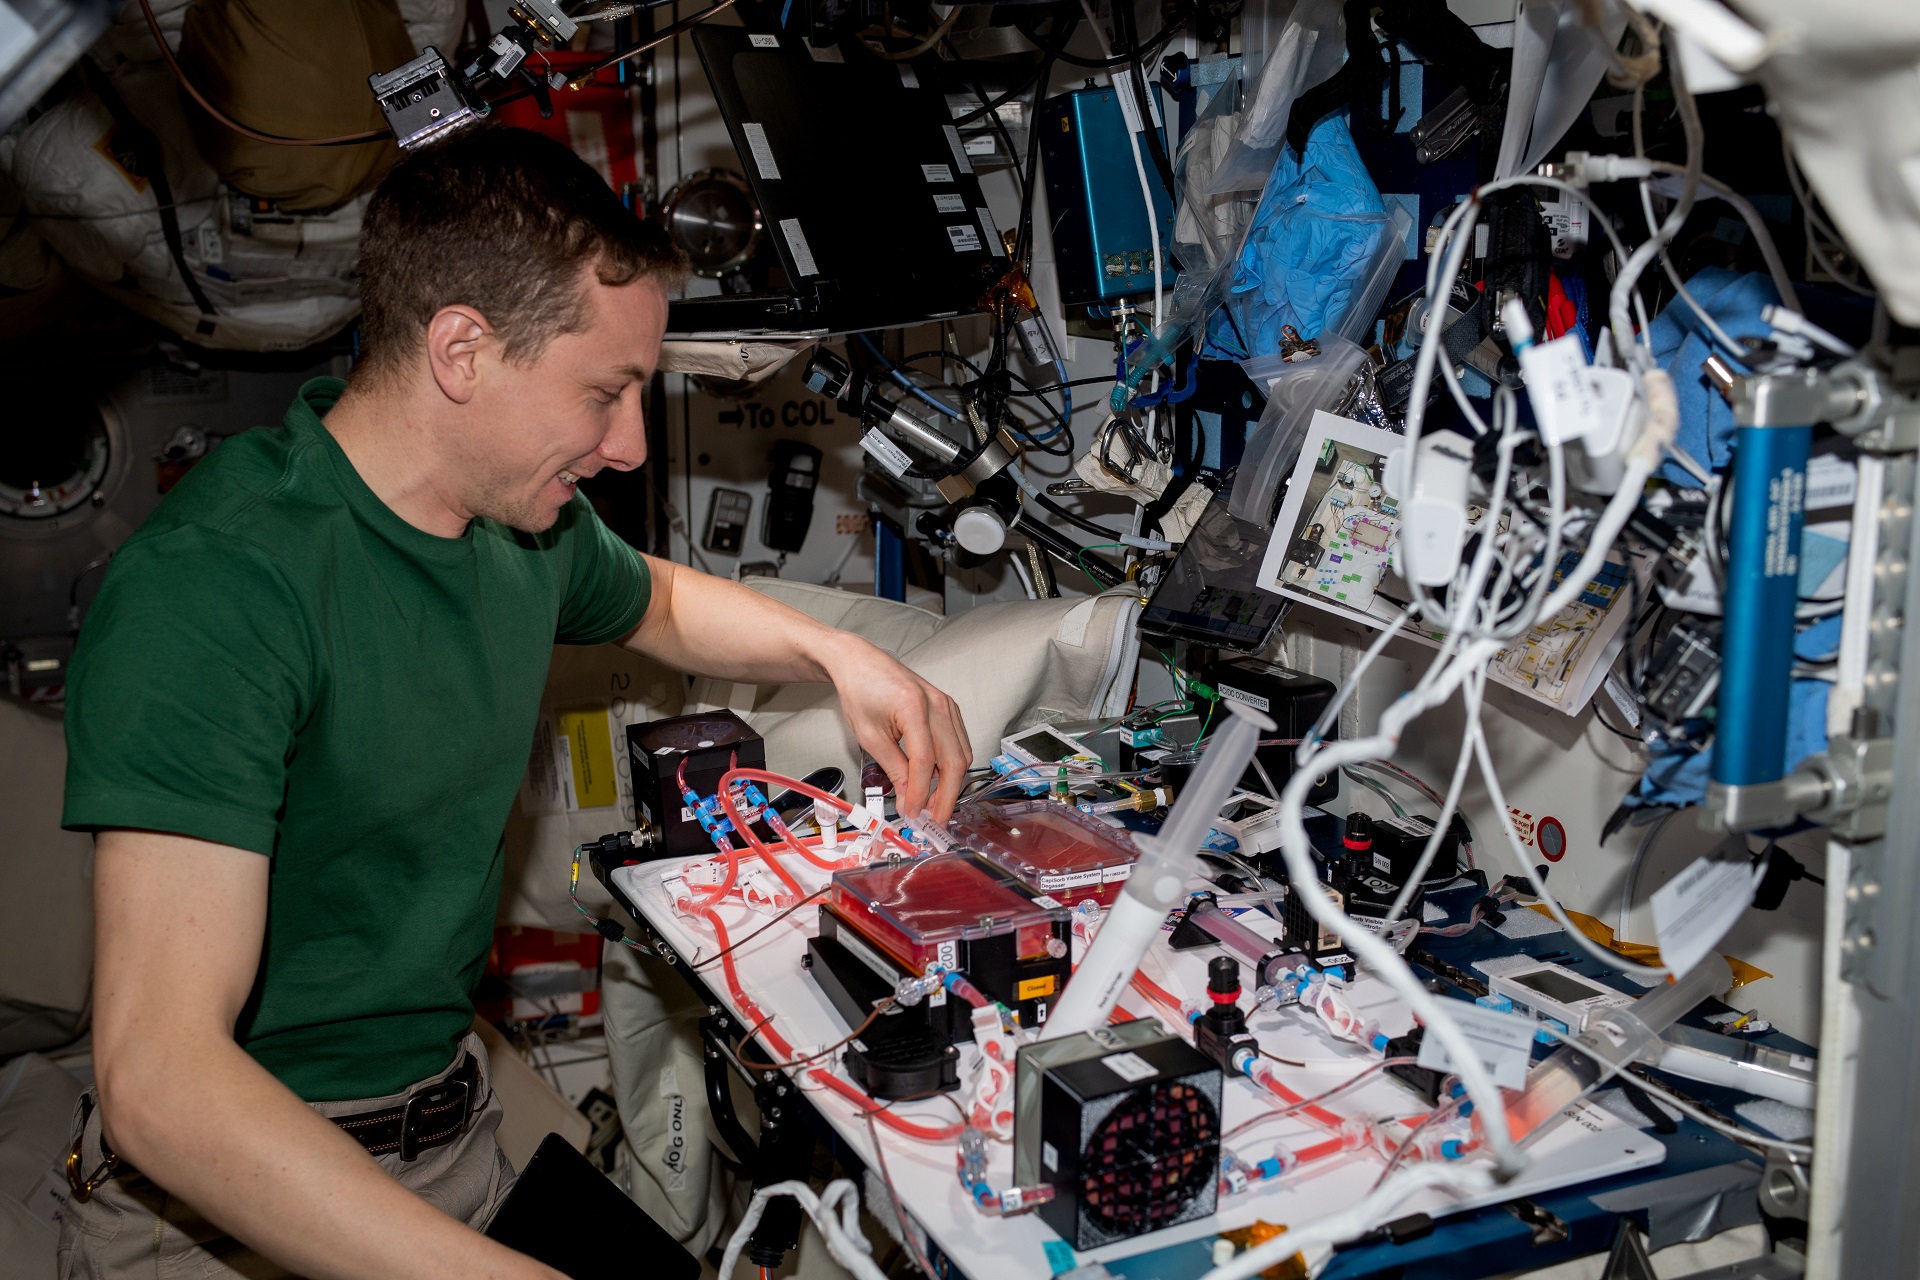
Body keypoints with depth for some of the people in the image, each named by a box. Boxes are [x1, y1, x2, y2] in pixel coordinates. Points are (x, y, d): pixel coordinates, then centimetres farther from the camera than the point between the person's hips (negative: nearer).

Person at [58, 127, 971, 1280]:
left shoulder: (525, 515, 0)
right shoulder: (212, 588, -25)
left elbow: (655, 602, 25)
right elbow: (159, 1078, -32)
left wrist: (838, 653, 6)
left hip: (455, 1130, 7)